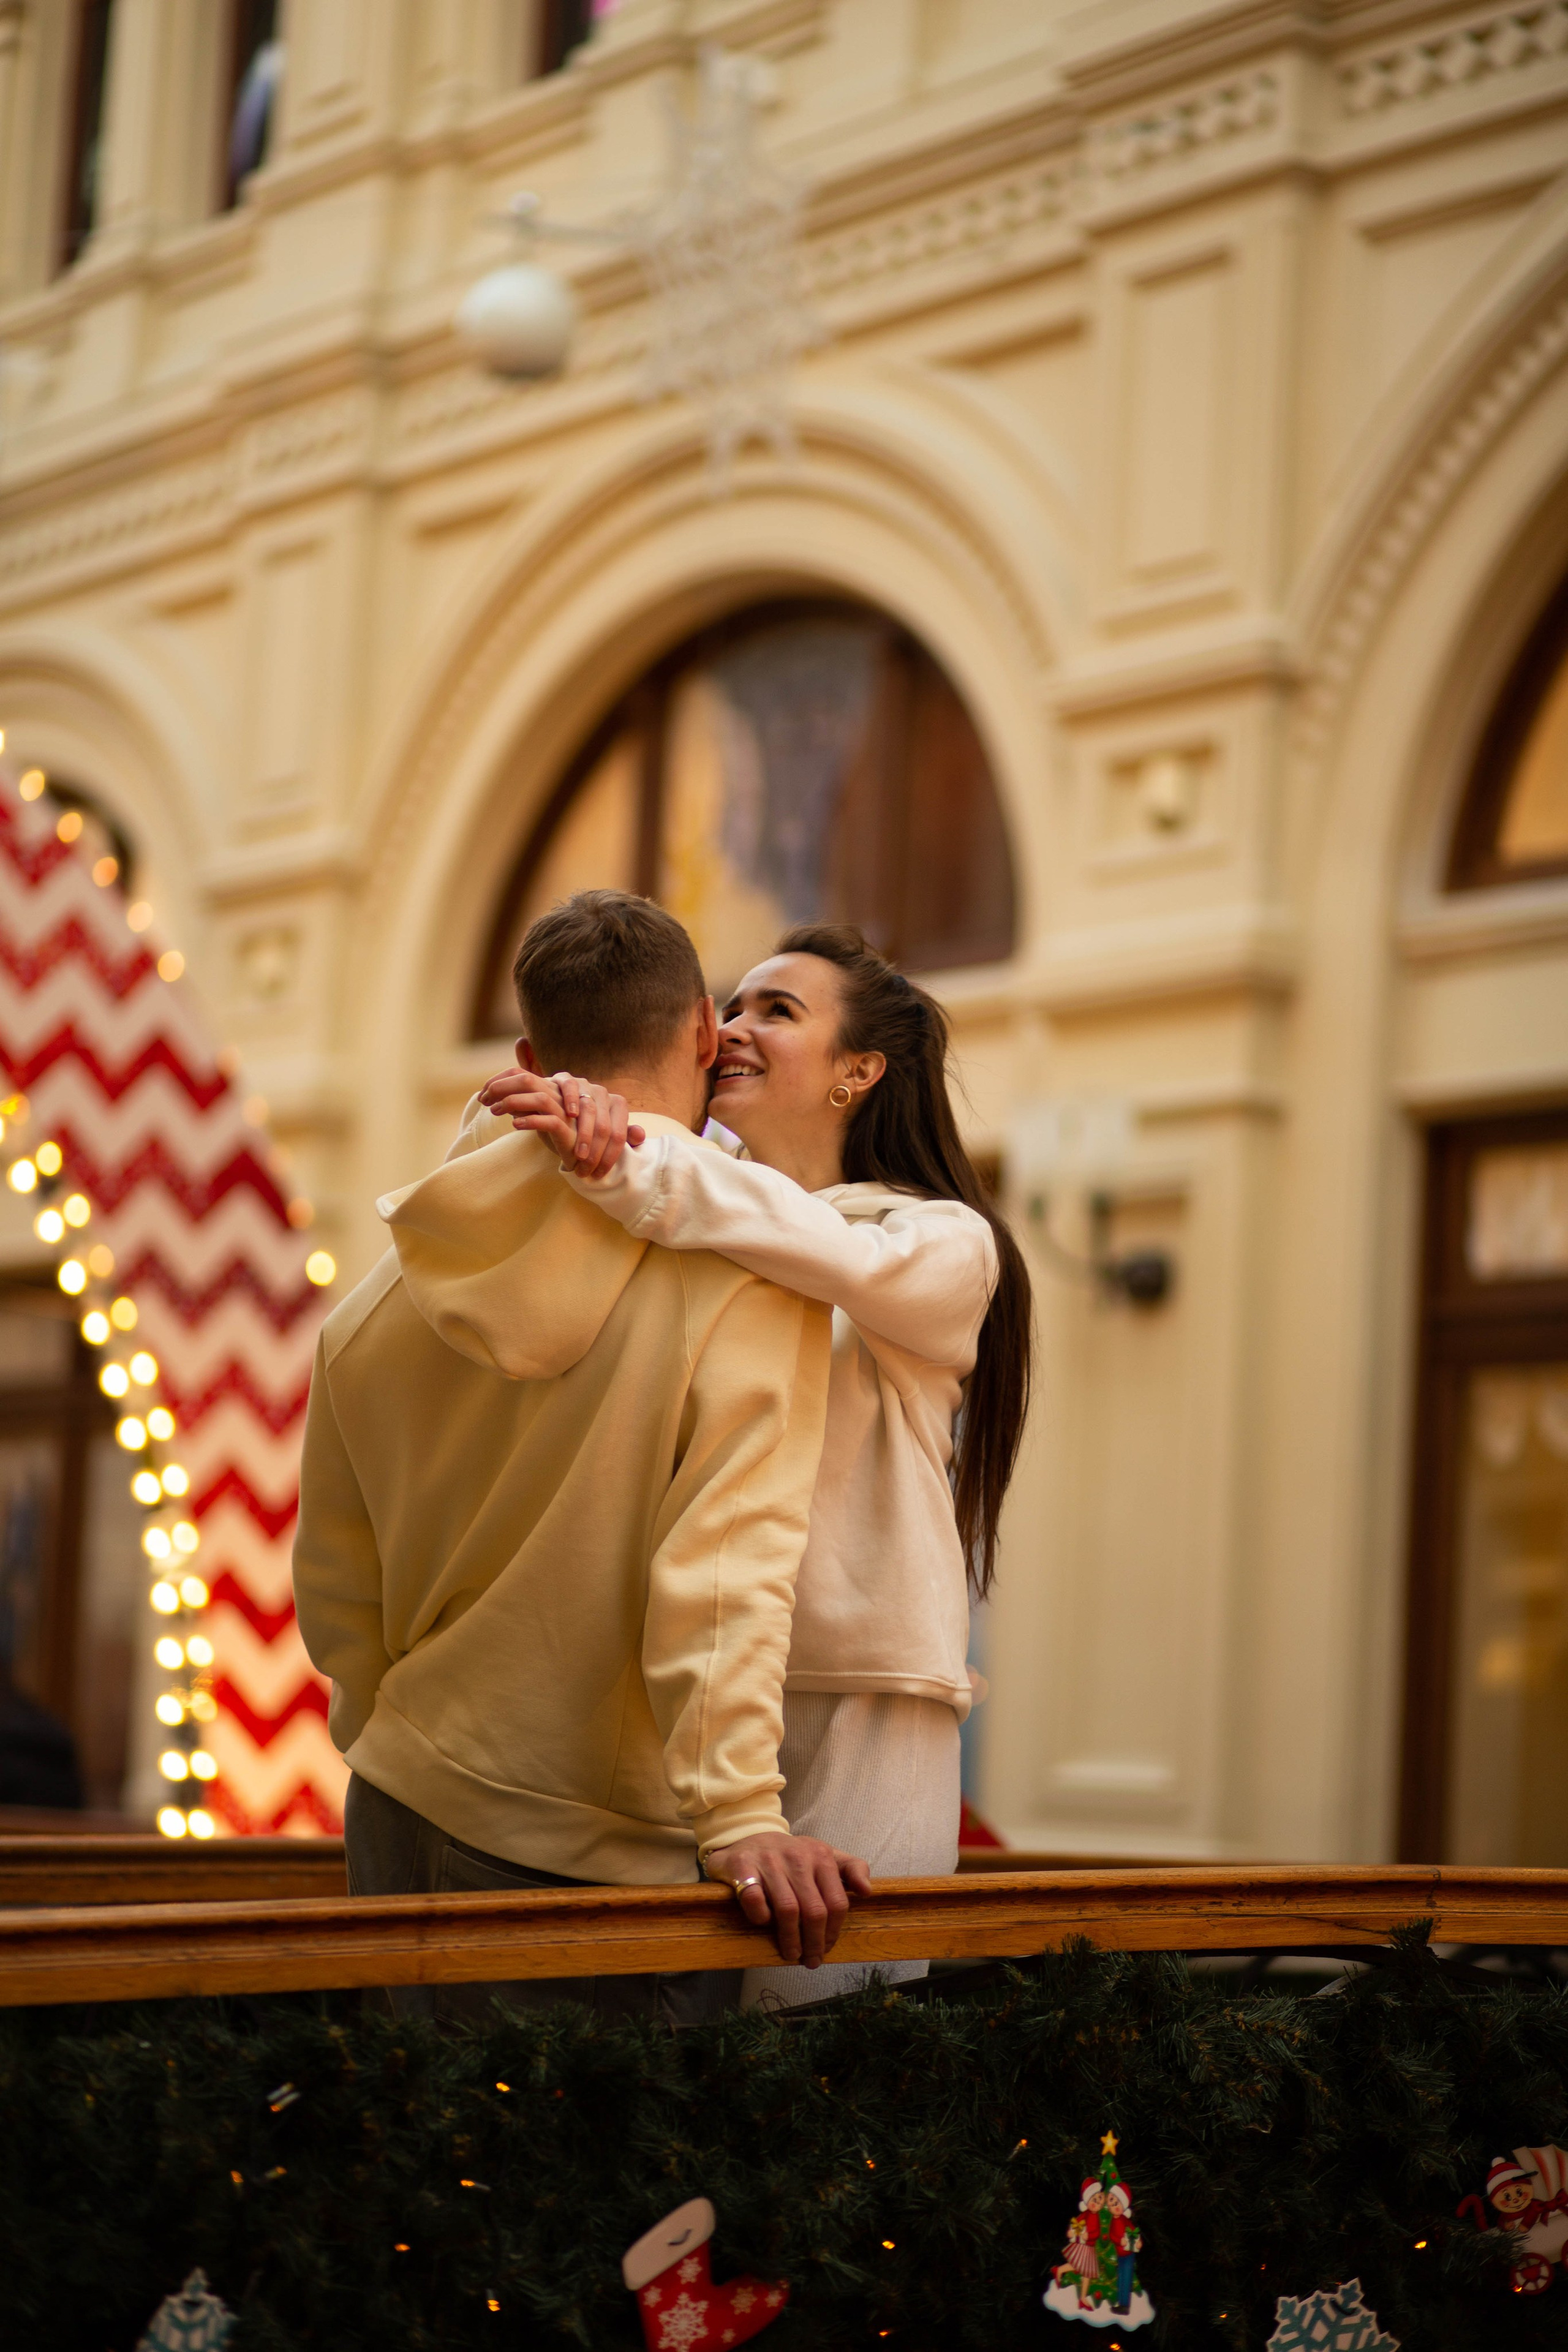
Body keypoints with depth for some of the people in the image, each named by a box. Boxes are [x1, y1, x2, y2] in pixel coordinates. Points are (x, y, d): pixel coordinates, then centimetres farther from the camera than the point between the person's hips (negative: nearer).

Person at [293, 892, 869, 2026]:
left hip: (401, 1817, 6)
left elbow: (336, 1585, 13)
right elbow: (725, 1560, -22)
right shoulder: (752, 1264, -11)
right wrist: (742, 1820, -26)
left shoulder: (388, 1290, 5)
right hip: (605, 1849, -6)